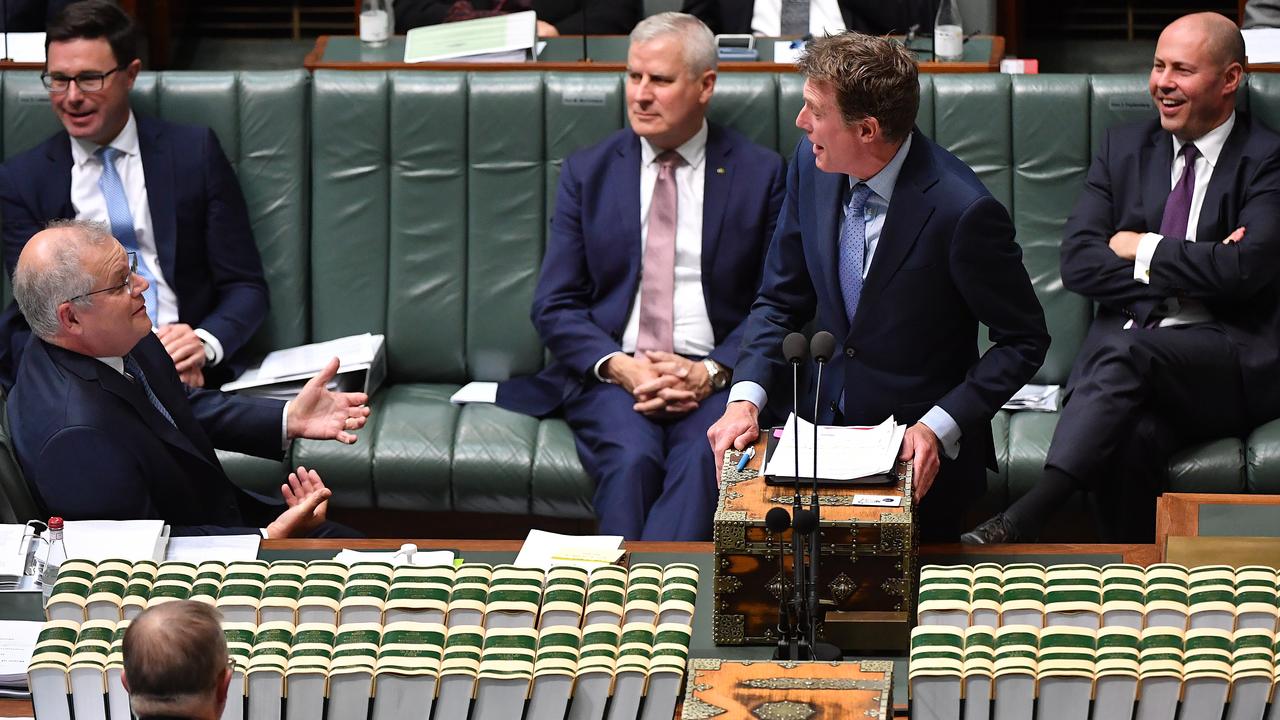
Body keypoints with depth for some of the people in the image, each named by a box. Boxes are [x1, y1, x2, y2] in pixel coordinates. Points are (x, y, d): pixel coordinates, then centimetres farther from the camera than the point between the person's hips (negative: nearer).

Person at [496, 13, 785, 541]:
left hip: (714, 375, -1)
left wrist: (710, 372, -12)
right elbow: (554, 305, 9)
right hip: (612, 372, 1)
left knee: (705, 458, -34)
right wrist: (619, 366, -10)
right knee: (632, 457, -32)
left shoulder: (761, 174, 8)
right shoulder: (587, 172, 12)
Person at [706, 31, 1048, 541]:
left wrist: (938, 428, -21)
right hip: (828, 429, 5)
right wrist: (745, 397, -9)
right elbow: (780, 302, 8)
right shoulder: (812, 166, -3)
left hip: (920, 457, -5)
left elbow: (1024, 342, -11)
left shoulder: (963, 211, -21)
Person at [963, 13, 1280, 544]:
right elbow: (1078, 263, 5)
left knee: (1128, 351, -36)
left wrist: (1141, 248, -2)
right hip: (1124, 347, 3)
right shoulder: (1124, 149, 17)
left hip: (1235, 365, -3)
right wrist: (1191, 272, -5)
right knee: (1132, 438, -34)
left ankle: (1018, 524, -46)